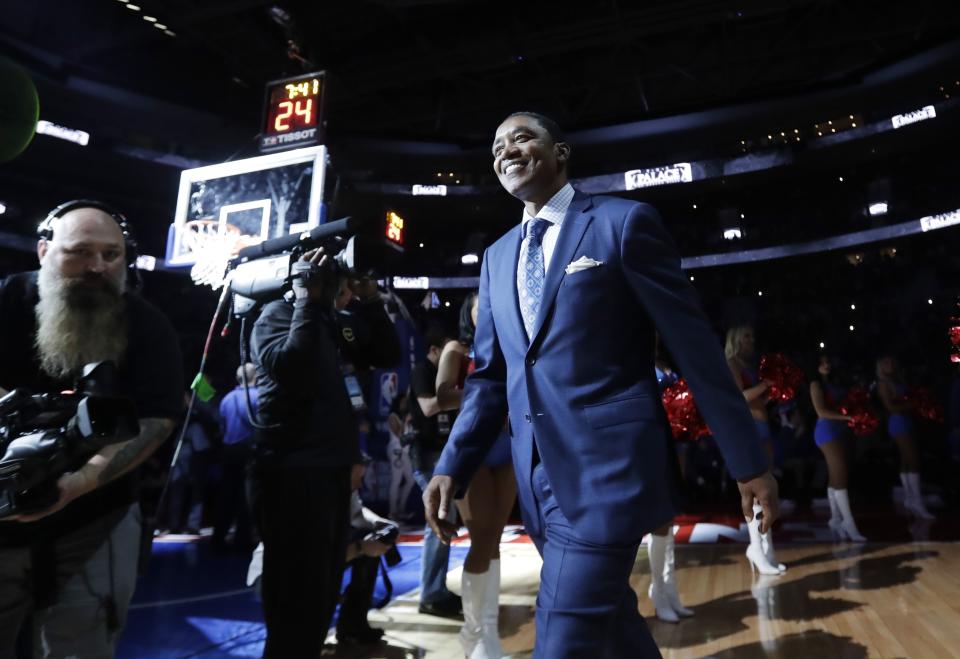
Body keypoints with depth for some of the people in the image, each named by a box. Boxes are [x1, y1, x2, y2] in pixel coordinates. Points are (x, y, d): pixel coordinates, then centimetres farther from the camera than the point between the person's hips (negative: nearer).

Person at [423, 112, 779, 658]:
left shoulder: (624, 222, -3)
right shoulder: (497, 257, 14)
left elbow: (695, 343, -5)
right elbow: (490, 376, 13)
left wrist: (749, 462, -4)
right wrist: (453, 467, 3)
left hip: (608, 463, -6)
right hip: (538, 475, 6)